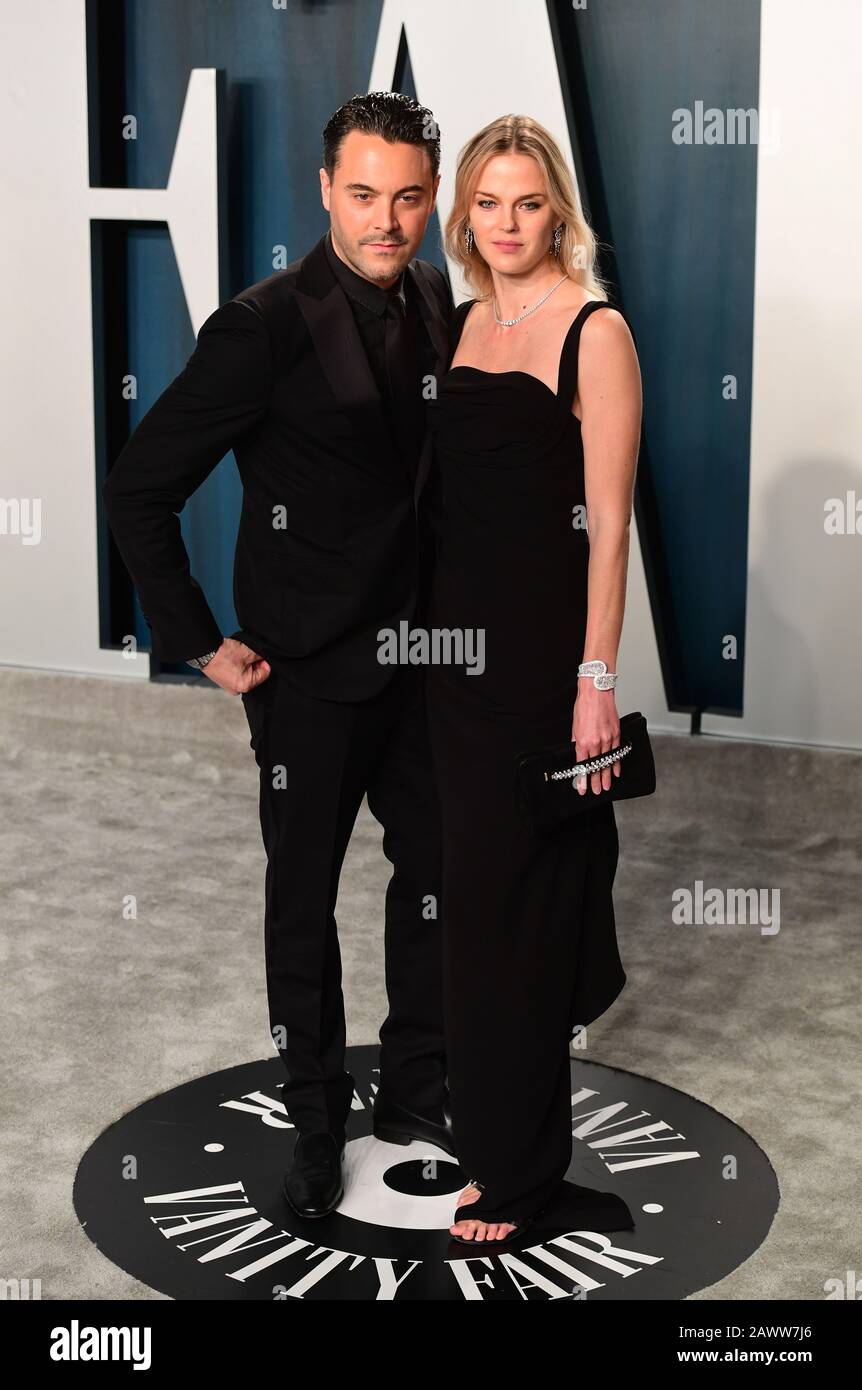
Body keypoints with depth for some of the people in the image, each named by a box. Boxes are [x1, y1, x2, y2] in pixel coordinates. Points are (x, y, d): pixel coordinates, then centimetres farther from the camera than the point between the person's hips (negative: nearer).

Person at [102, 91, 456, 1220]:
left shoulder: (438, 306, 1)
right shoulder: (267, 325, -18)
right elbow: (138, 491, -15)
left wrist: (448, 608, 8)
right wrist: (201, 644, -14)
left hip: (418, 653, 6)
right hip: (309, 671, -6)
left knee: (437, 869, 15)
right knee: (304, 899, 9)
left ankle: (418, 1092, 34)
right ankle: (317, 1126, 27)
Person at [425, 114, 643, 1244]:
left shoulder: (594, 329, -10)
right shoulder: (463, 321, 11)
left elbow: (609, 516, -15)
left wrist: (597, 678, -19)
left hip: (539, 628, -7)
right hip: (454, 621, 7)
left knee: (498, 885, -3)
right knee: (477, 856, 17)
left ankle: (515, 1170, 11)